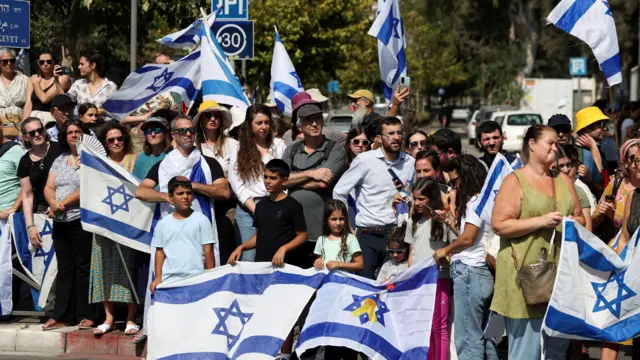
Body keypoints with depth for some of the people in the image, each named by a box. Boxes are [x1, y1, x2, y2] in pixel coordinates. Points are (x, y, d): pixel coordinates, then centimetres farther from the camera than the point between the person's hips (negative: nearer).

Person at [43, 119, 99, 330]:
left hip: (82, 220, -6)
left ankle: (87, 315, -1)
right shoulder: (60, 161, 17)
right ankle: (61, 316, 9)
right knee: (64, 269, 8)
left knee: (84, 268, -5)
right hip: (60, 223, 6)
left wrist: (64, 203, -15)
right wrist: (53, 203, -9)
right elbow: (49, 188, 12)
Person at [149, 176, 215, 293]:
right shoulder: (163, 224, 9)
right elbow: (160, 252, 12)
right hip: (169, 280, 3)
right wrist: (158, 277, 4)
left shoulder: (201, 220, 1)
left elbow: (208, 250, 0)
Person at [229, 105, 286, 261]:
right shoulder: (240, 150, 8)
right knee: (248, 259, -5)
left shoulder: (279, 146, 10)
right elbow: (237, 184, 1)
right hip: (248, 209, 0)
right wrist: (256, 210, -9)